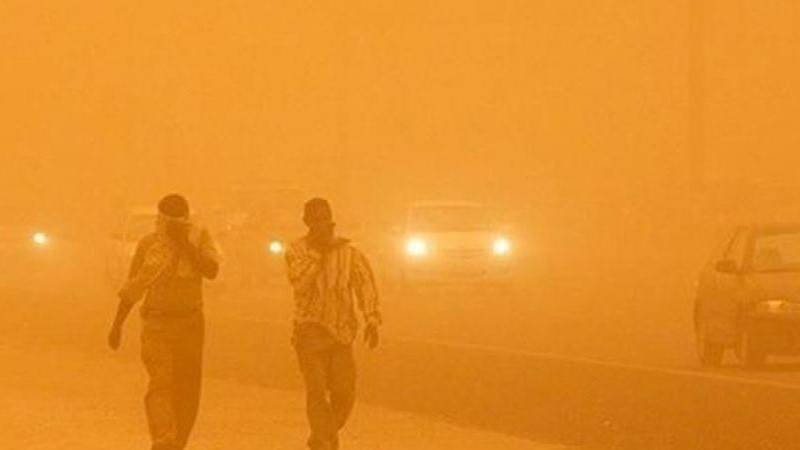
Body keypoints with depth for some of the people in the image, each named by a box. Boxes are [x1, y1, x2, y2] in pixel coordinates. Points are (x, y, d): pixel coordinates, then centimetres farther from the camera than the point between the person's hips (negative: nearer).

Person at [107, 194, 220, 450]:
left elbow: (211, 271, -15)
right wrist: (117, 325, 10)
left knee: (188, 389, 5)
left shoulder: (199, 238, 2)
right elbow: (133, 287, 10)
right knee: (160, 382, -18)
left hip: (191, 322, 2)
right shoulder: (149, 244, 2)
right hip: (157, 321, -2)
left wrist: (185, 244, -21)